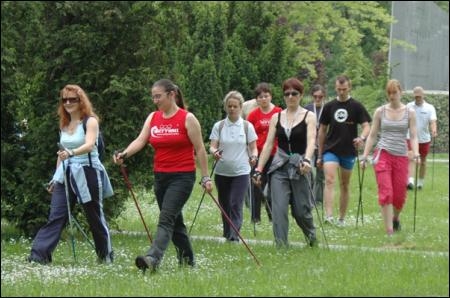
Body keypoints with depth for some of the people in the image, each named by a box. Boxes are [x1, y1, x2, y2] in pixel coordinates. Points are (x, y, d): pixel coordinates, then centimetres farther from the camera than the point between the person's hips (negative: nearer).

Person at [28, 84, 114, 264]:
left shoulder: (90, 121, -7)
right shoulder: (64, 124, 12)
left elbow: (89, 145, -25)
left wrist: (72, 153, -43)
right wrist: (55, 177, 17)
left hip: (88, 173, -5)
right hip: (66, 175, 5)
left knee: (95, 216, 6)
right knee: (56, 216, -6)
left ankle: (106, 256, 21)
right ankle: (38, 255, -16)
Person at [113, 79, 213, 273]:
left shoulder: (187, 119, -6)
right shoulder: (153, 118, 9)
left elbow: (199, 150, -4)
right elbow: (140, 140, -2)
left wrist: (206, 178, -4)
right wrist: (124, 154, -21)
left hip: (182, 176, -6)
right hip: (160, 176, 6)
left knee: (166, 218, -19)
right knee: (175, 220, 13)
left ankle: (153, 258, -32)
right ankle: (188, 259, 26)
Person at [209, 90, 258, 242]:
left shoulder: (247, 127, 1)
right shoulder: (218, 126, 3)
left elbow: (253, 148, 4)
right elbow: (212, 146, -2)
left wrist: (253, 157, -18)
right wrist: (214, 152, -25)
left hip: (241, 172, -2)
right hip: (222, 172, 2)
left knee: (236, 205, -14)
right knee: (225, 205, 9)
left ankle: (234, 235, -16)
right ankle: (227, 233, 24)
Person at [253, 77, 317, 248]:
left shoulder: (308, 117, -1)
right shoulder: (276, 117, 9)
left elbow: (311, 141, -15)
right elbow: (268, 144, 7)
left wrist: (307, 160, -34)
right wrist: (258, 169, 1)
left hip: (299, 167, -2)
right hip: (279, 166, 2)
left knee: (301, 210, 3)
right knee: (279, 208, -9)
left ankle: (311, 235, 32)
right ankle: (281, 246, -7)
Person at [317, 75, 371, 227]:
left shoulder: (356, 106, 1)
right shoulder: (329, 106, 6)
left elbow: (366, 126, -4)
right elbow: (322, 130, 12)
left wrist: (362, 137, -28)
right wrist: (320, 154, 12)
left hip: (348, 151, 0)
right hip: (330, 150, 0)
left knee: (345, 185, 9)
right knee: (329, 180, -18)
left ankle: (341, 219, 19)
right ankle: (328, 216, -28)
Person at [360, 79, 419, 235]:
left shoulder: (410, 112, 4)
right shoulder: (380, 111, 5)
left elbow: (413, 136, 1)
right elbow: (372, 135, 9)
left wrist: (416, 153, -16)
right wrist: (365, 156, 3)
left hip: (401, 157, 1)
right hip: (383, 154, -1)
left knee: (399, 195, 5)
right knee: (386, 193, -11)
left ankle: (396, 218, 37)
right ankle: (389, 231, -10)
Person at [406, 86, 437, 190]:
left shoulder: (429, 108, -5)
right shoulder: (409, 106, 0)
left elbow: (433, 121, -17)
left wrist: (434, 131, -36)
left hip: (424, 139, 0)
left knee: (423, 161, 12)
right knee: (411, 159, -18)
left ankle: (420, 182, 27)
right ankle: (410, 182, -29)